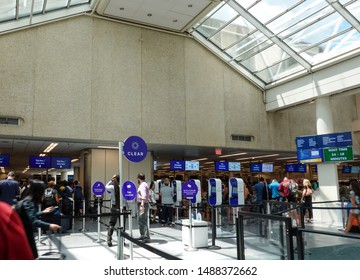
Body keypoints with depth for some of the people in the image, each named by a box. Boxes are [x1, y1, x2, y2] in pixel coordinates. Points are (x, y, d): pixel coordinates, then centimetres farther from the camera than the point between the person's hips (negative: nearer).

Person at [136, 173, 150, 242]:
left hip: (142, 205, -11)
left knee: (143, 221, -10)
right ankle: (142, 235, 28)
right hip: (141, 204, 11)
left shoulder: (143, 185, -15)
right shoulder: (143, 184, 17)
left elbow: (143, 196, -27)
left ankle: (146, 238, -8)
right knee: (140, 221, 18)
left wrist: (142, 205, -35)